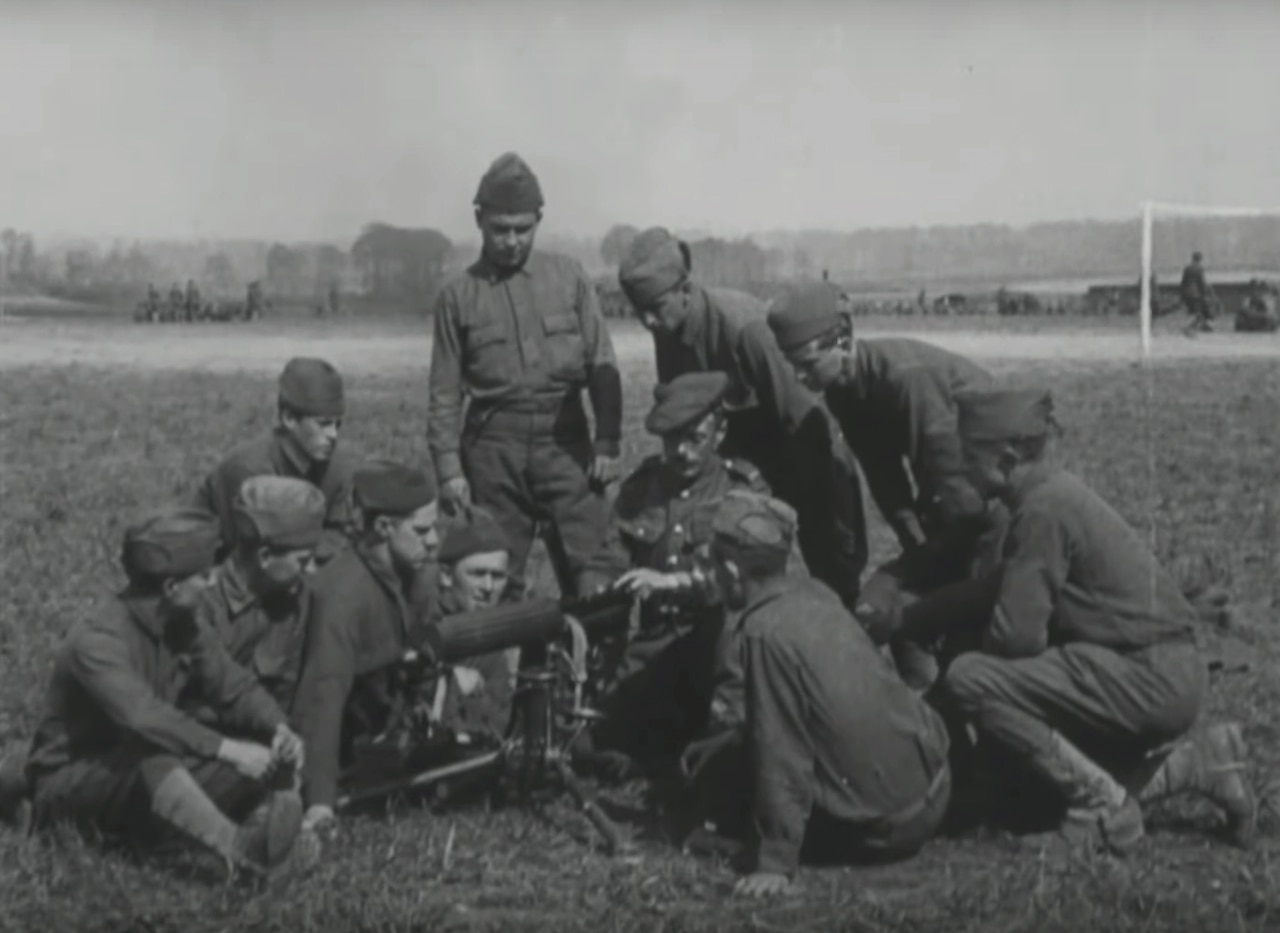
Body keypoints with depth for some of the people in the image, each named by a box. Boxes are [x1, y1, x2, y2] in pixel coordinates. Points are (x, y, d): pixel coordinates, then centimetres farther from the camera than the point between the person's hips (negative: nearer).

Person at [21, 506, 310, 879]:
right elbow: (143, 715, -40)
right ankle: (237, 847, -59)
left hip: (151, 778, 8)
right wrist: (226, 749, -46)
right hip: (70, 782, -8)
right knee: (152, 759, -41)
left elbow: (234, 687, 0)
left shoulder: (181, 626, 0)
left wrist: (279, 729, -20)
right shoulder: (97, 638, -25)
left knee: (271, 758, -12)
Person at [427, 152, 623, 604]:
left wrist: (607, 443, -2)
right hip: (494, 449, 0)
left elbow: (602, 367, 5)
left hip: (565, 443, 0)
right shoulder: (459, 296, 6)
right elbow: (445, 393, 6)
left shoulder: (569, 278, 6)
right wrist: (449, 467, -2)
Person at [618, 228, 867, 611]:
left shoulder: (744, 325, -30)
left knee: (837, 575, -2)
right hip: (744, 455, 6)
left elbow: (797, 417, -26)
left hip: (806, 451, -6)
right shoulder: (668, 332, -9)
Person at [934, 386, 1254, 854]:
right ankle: (1195, 760, 17)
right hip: (1168, 676, 10)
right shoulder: (1054, 491, 13)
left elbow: (1017, 634, -20)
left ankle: (1102, 807, -9)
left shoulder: (1043, 509, -17)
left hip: (1148, 677, -10)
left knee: (967, 682, -17)